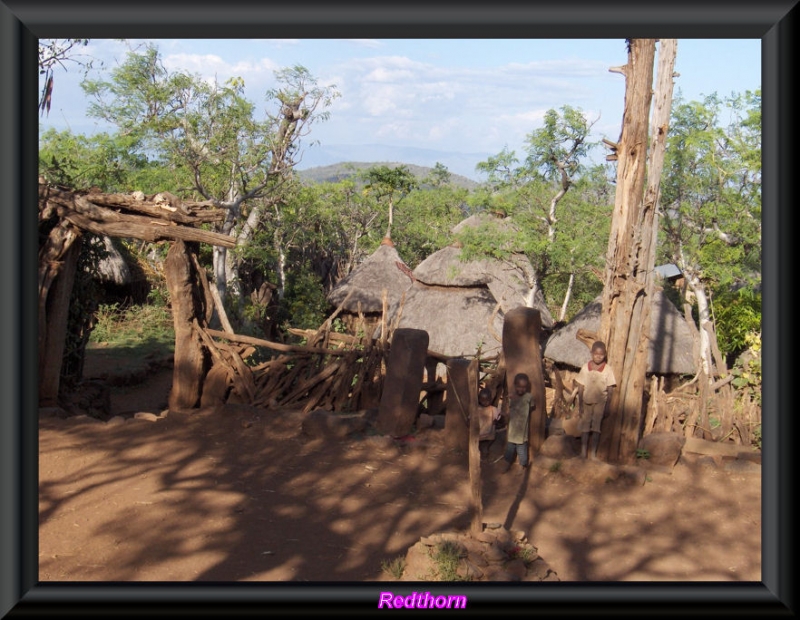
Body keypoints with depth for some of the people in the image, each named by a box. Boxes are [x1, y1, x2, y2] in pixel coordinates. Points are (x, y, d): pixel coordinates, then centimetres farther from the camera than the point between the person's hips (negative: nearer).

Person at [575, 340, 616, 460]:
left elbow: (609, 390, -2)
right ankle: (583, 452, 13)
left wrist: (607, 407, -4)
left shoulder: (607, 369, -7)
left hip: (600, 402, -1)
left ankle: (593, 454, 7)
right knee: (584, 428, 5)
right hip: (586, 401, 1)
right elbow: (581, 388, 0)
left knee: (596, 428, 0)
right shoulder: (585, 367, -5)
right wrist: (580, 405, -2)